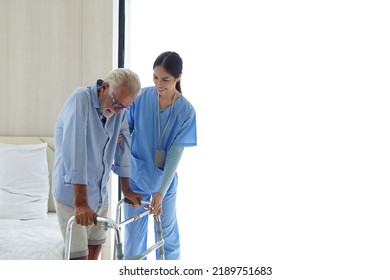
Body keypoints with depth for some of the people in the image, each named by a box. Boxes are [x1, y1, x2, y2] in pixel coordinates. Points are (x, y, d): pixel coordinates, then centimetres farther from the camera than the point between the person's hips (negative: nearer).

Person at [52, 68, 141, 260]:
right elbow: (74, 149, -31)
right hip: (73, 192, -7)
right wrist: (80, 202, -37)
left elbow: (123, 147, 11)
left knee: (95, 248, 15)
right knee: (79, 257, -6)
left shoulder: (119, 111, -1)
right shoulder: (81, 99, -22)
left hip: (100, 194, 7)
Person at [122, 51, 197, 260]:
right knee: (133, 233, 9)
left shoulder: (186, 111, -14)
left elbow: (175, 153, -16)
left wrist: (161, 191, -21)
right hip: (136, 178, 1)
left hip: (164, 181, -1)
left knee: (167, 233, 13)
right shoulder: (141, 97, -11)